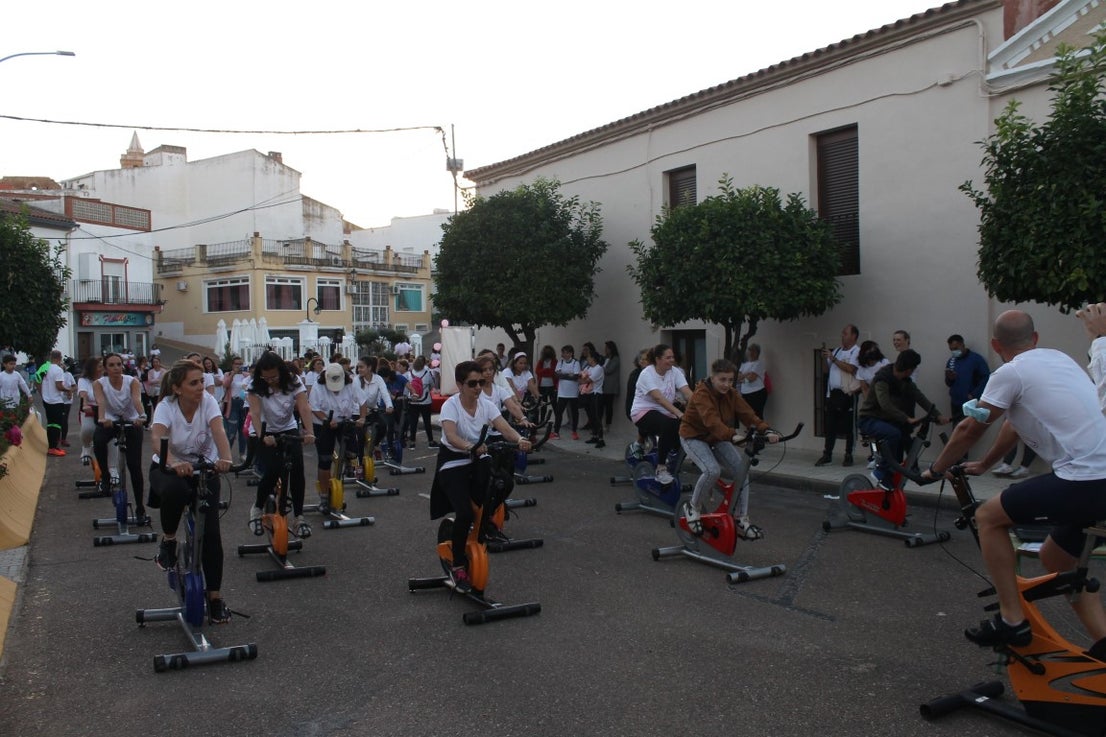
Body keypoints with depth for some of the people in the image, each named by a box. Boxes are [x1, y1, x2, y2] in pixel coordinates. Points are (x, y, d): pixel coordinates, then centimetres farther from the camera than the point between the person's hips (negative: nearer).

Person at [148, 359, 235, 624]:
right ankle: (168, 541, -9)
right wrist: (173, 463, -58)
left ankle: (215, 597, 2)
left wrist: (225, 459, -53)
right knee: (174, 490, -39)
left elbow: (218, 431, -32)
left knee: (210, 532, -11)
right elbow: (157, 438, -38)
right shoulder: (166, 407, -20)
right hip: (170, 469, -1)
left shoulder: (208, 401, -17)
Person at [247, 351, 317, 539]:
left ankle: (299, 517, -9)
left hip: (288, 430, 2)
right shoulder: (255, 387, -16)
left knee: (297, 468, -20)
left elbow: (304, 408, -25)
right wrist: (262, 436, -47)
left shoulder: (293, 383, -13)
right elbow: (255, 413, -29)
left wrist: (309, 432, -42)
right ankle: (257, 508, 5)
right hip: (264, 434, -1)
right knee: (272, 471, -23)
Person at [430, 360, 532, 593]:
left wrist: (519, 439, -40)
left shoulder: (486, 405, -5)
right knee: (465, 513, -21)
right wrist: (471, 447, -54)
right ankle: (458, 567, -1)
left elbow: (504, 428, -19)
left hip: (477, 461, 5)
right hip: (452, 463, -5)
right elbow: (451, 436, -35)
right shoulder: (451, 405, -19)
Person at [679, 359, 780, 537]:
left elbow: (748, 414, -19)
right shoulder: (701, 394, -26)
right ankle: (693, 507, -5)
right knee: (712, 470, -31)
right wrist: (732, 435, -57)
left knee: (741, 469, -11)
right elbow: (712, 420, -41)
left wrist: (766, 430, -36)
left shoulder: (732, 395, -6)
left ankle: (741, 520, -1)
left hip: (717, 439, 6)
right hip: (694, 437, -6)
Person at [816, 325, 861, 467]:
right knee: (830, 426, 6)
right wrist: (825, 358, 5)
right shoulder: (837, 351, 17)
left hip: (847, 394, -6)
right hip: (832, 393, 7)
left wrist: (833, 358, -14)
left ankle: (848, 455, 8)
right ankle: (827, 455, 10)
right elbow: (828, 368, 23)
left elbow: (850, 369, -20)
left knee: (848, 426, 1)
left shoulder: (857, 351, -5)